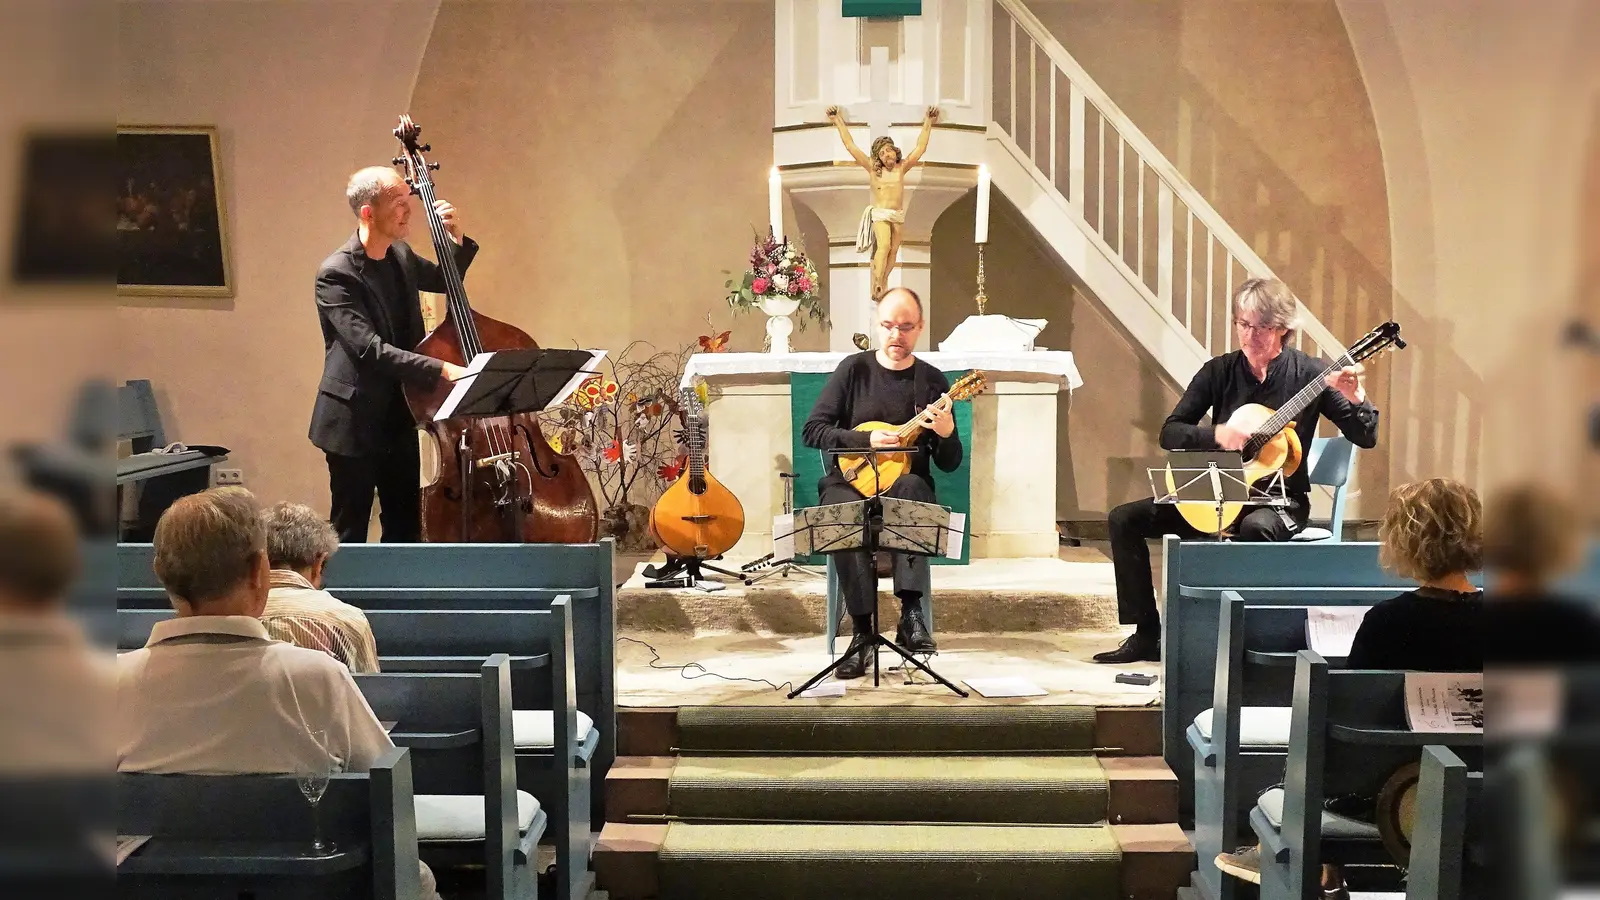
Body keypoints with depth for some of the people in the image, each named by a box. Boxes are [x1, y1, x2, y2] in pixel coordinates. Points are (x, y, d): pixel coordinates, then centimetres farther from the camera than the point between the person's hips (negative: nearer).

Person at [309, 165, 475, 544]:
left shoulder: (401, 256, 3)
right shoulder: (336, 274, -19)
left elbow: (446, 282, 23)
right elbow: (370, 349, -29)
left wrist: (457, 240, 3)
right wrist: (442, 369, -36)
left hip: (400, 417, 7)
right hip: (355, 422, -7)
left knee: (406, 526, 15)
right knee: (350, 531, 4)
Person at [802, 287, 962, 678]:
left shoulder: (932, 381, 5)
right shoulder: (854, 369, 3)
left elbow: (950, 464, 6)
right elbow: (812, 430, -4)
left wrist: (946, 435, -17)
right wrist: (868, 439, -16)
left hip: (904, 485, 1)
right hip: (849, 482, -1)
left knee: (913, 487, -35)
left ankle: (911, 612, -42)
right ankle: (863, 630, -29)